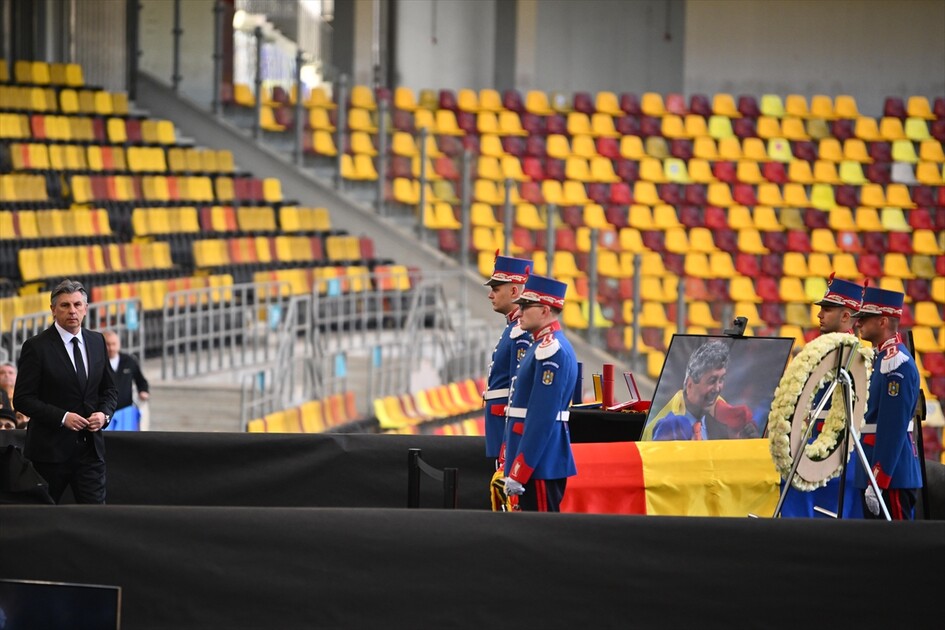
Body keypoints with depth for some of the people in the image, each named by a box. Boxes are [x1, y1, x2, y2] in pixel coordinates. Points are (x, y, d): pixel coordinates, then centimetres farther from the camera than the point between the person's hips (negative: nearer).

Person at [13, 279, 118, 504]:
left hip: (90, 446, 4)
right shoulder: (36, 347, -7)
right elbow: (22, 399, -9)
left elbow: (109, 389, 17)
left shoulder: (97, 342, 9)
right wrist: (62, 417, -19)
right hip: (50, 449, -4)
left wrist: (104, 413, -4)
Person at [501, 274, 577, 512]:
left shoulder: (550, 351, -16)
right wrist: (512, 466, 21)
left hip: (539, 463, -10)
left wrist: (518, 473, -22)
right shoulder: (543, 347, 17)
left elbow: (541, 418, -22)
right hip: (539, 463, 10)